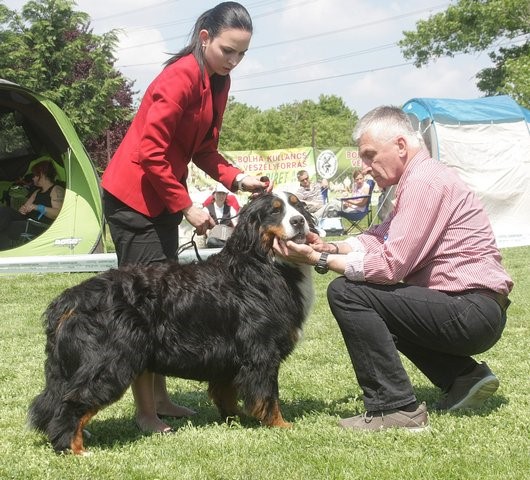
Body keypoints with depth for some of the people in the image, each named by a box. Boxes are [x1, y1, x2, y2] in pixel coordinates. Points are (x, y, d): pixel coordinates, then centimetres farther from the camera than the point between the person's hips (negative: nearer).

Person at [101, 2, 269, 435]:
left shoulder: (219, 82, 6)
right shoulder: (180, 78, -22)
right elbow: (151, 154, -23)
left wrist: (236, 178, -5)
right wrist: (187, 207, -19)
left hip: (163, 197, 9)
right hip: (133, 197, -9)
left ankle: (160, 399, 18)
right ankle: (145, 412, -1)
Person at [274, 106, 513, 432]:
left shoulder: (425, 180, -15)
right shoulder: (419, 177, 17)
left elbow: (391, 264, -20)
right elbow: (381, 238, 13)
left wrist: (320, 260, -14)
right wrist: (332, 247, -1)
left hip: (472, 313, -11)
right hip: (477, 314, 11)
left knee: (346, 292, -14)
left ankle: (395, 409, -13)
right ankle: (463, 377, 16)